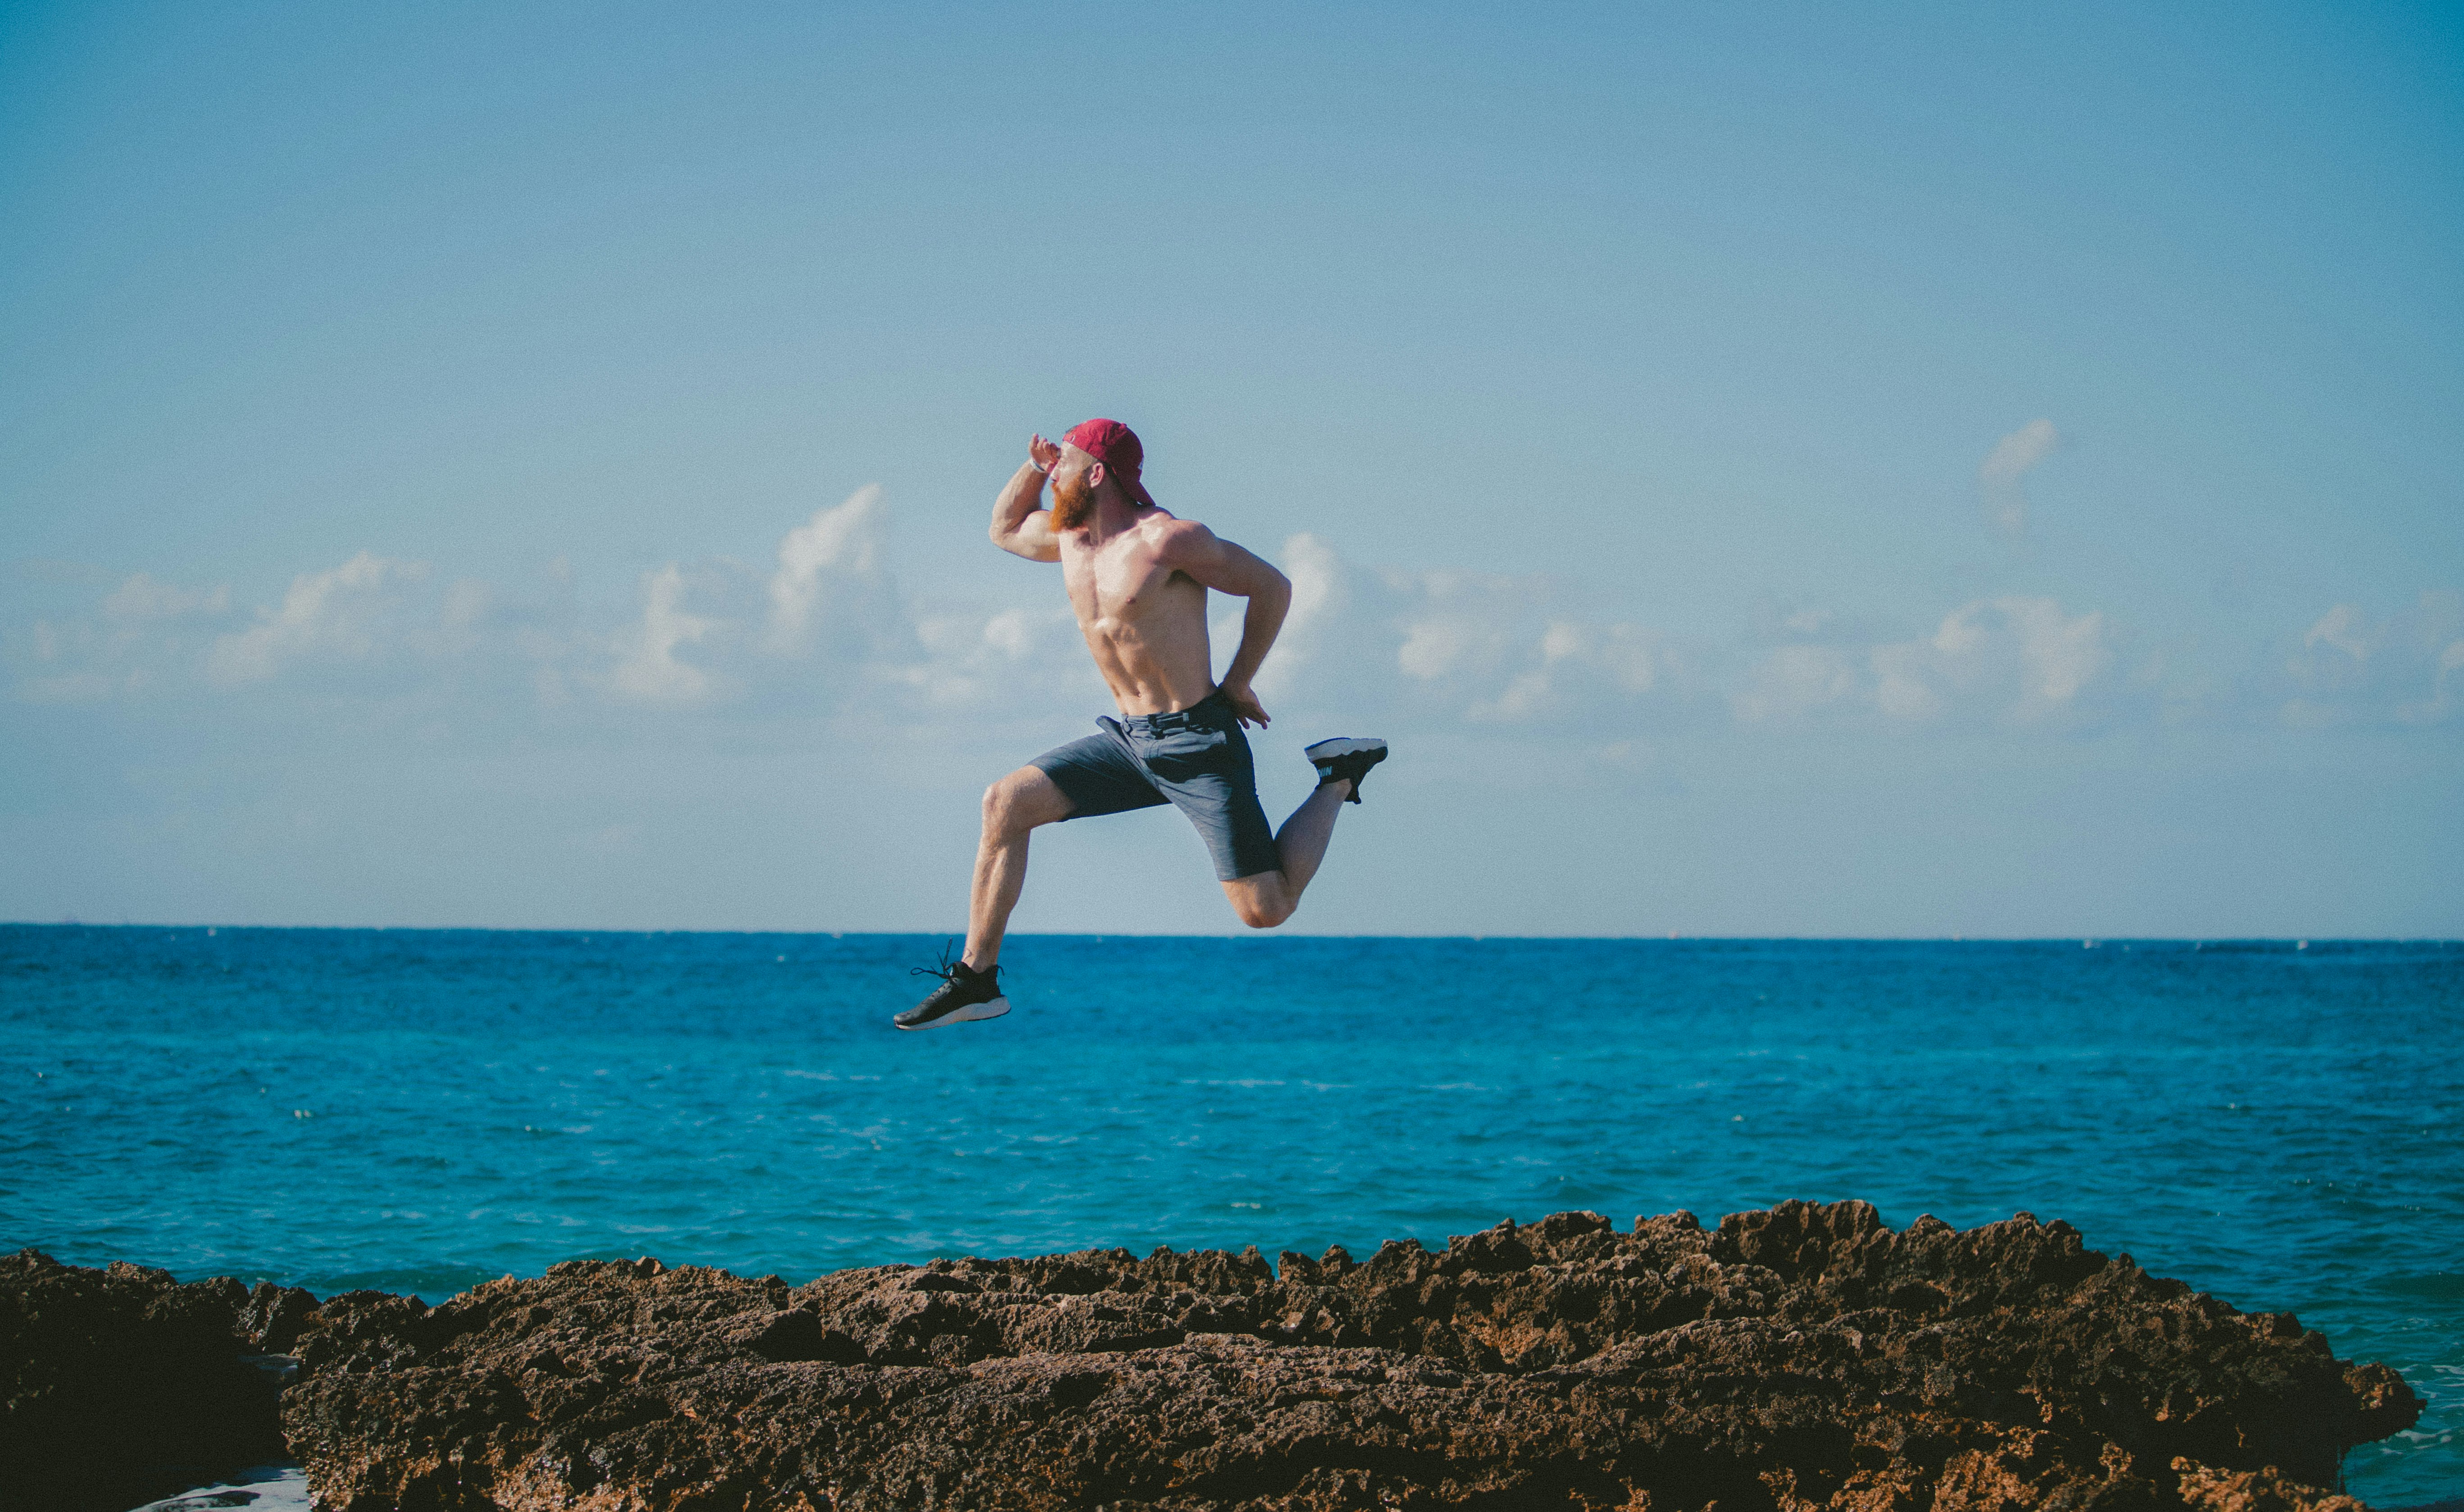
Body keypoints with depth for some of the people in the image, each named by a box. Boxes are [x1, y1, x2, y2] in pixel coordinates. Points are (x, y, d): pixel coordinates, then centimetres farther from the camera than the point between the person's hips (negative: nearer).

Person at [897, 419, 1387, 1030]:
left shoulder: (1168, 539, -16)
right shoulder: (1069, 535, 8)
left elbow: (1272, 586, -9)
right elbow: (1004, 530, 29)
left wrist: (1237, 684, -2)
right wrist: (1036, 464, 10)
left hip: (1197, 743, -7)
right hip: (1128, 742, 7)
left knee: (1266, 910, -9)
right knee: (1006, 802, -8)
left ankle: (1339, 779, 15)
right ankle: (977, 979, -4)